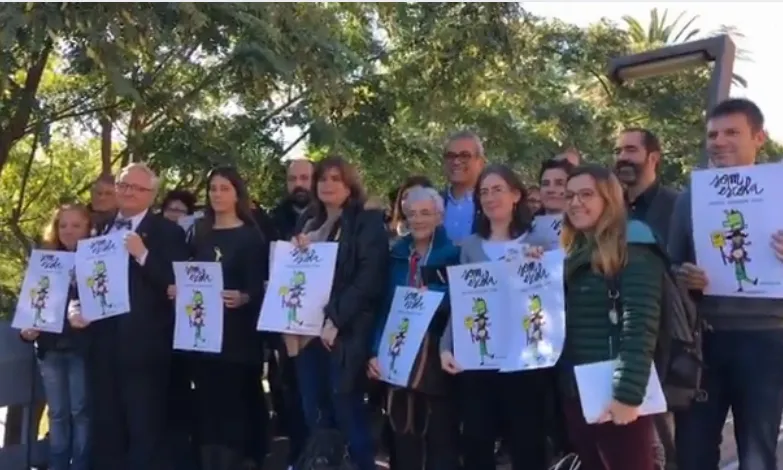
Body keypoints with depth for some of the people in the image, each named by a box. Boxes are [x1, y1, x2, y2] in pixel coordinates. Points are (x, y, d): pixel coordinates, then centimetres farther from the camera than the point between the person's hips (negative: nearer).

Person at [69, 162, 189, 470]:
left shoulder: (168, 232, -2)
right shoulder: (101, 229, 17)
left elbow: (177, 283, -12)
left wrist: (143, 255, -21)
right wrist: (76, 307, 0)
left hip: (143, 345, -6)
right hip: (103, 341, 6)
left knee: (146, 430, -2)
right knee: (105, 428, 14)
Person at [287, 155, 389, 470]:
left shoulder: (367, 223, -1)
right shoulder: (310, 226, 19)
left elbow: (370, 278, -12)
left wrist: (336, 319, -18)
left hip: (345, 333, -6)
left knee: (348, 413, -4)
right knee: (315, 416, 8)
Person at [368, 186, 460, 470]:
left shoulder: (453, 254, -2)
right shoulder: (397, 255, 10)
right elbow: (383, 305, 7)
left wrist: (433, 296, -19)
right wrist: (376, 351, -2)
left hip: (436, 356, -4)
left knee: (441, 435, 5)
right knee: (402, 435, 10)